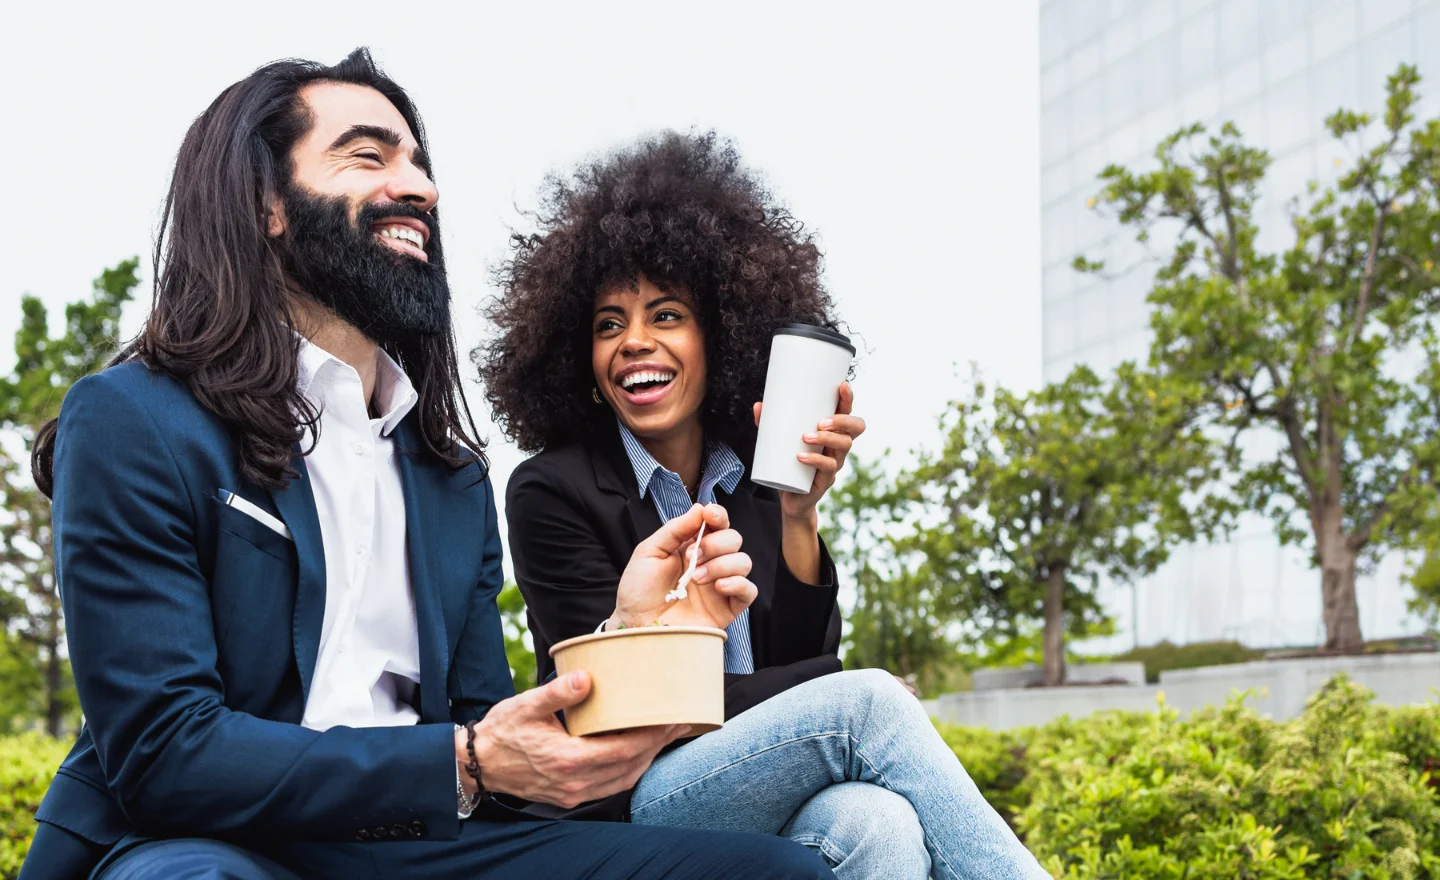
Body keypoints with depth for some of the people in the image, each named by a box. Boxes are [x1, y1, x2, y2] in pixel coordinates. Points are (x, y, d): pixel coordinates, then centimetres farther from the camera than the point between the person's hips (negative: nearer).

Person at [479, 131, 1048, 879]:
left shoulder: (758, 484, 9)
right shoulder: (550, 493, -3)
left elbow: (806, 662, 3)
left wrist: (798, 517, -11)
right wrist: (864, 696, -9)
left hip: (772, 799, 4)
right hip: (628, 811, -4)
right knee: (866, 700, -27)